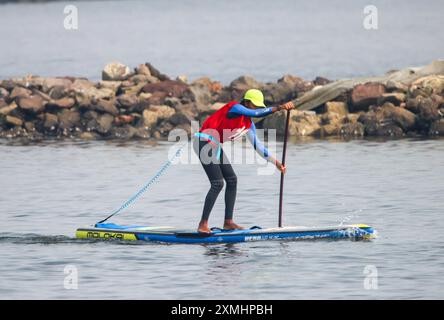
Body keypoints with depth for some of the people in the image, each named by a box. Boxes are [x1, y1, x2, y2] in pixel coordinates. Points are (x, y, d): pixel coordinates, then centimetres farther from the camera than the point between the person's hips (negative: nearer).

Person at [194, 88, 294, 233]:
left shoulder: (249, 124, 12)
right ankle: (203, 225, -13)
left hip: (215, 146, 10)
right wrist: (278, 108, -36)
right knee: (217, 183, -15)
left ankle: (228, 222, 11)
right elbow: (256, 114, -32)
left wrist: (276, 162, 13)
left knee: (232, 180, 7)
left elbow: (258, 146, 17)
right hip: (204, 143, -10)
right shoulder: (235, 108, -15)